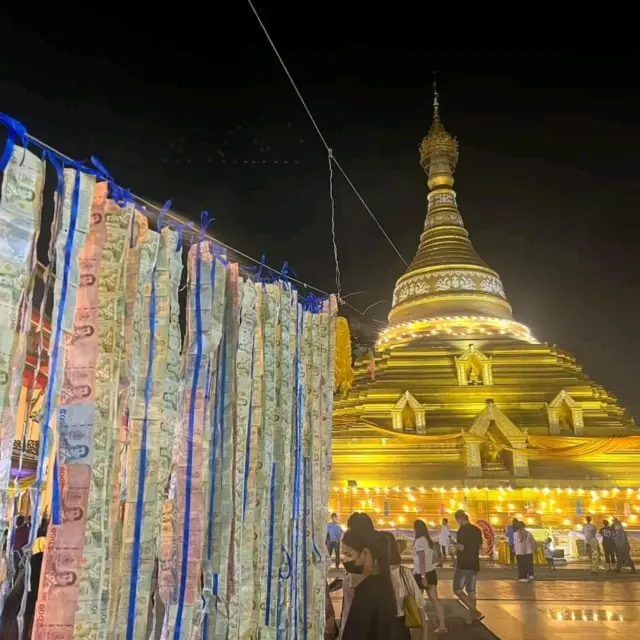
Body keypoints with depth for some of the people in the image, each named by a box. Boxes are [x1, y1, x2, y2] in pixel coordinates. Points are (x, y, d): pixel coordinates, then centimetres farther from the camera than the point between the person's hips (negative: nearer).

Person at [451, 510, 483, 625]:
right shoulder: (477, 530, 9)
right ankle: (472, 617, 16)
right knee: (471, 591, 14)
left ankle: (475, 612, -9)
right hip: (475, 564, 8)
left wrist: (455, 545, -1)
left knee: (457, 590, 0)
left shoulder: (462, 530, -15)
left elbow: (461, 547, -20)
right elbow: (480, 547, 17)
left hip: (463, 565, -8)